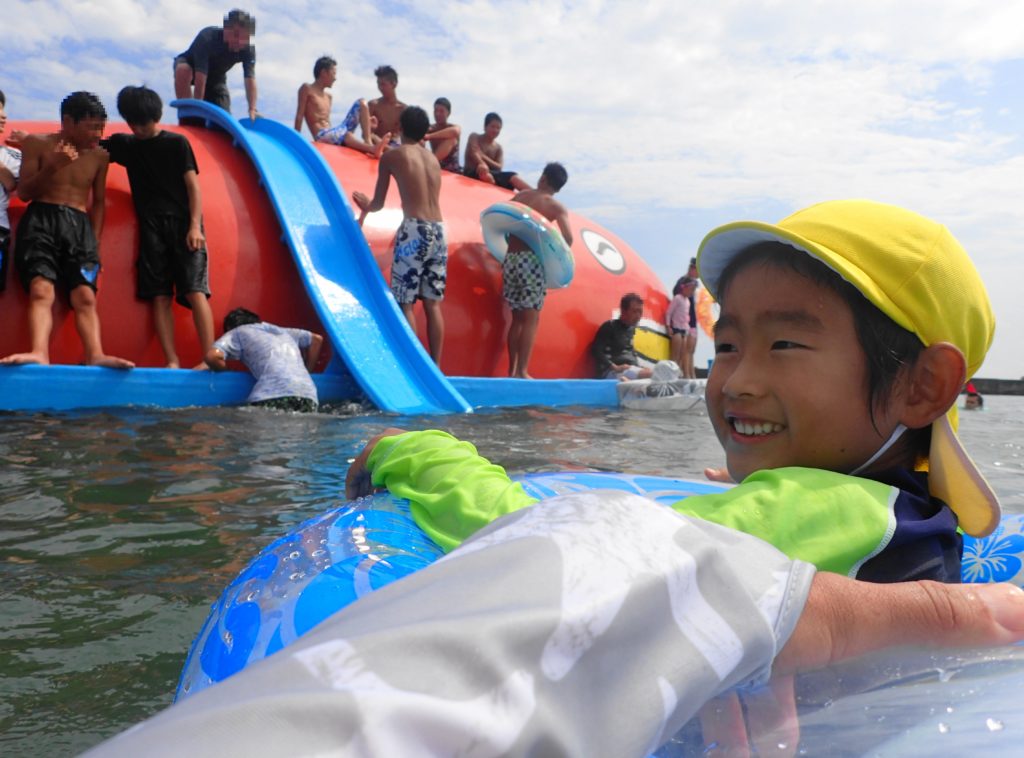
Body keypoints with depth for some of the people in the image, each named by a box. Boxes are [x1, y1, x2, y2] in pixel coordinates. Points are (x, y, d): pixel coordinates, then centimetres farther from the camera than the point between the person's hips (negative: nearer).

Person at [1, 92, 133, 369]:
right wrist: (52, 166, -10)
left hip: (80, 226, 2)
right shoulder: (37, 143, 9)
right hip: (41, 220, -2)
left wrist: (94, 239, 8)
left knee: (85, 295, -18)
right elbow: (23, 192, 5)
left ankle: (95, 356, -37)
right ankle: (39, 353, -44)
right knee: (41, 290, -24)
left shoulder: (99, 155, 18)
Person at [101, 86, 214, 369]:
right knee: (160, 296, -6)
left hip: (183, 224, -4)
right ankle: (172, 362, -9)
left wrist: (195, 225, -11)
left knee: (195, 292, -15)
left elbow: (193, 186, 0)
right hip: (151, 228, 4)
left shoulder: (177, 143, 6)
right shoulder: (124, 144, 17)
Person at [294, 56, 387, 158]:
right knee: (344, 133, -40)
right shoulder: (307, 89, 2)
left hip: (334, 133, 8)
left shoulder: (328, 96, 22)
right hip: (321, 136, -8)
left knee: (361, 103, 0)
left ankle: (368, 142, -20)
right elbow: (299, 116, -3)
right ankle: (372, 148, -65)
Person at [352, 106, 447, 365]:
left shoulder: (391, 156, 4)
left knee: (405, 303, -1)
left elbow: (378, 204, 9)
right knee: (432, 303, 9)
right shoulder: (433, 158, 18)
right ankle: (435, 367, 10)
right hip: (438, 230, 5)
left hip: (414, 229, -5)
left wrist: (366, 206, 35)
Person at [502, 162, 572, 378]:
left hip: (510, 258, 5)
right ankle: (522, 371, -6)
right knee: (531, 319, -1)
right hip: (531, 259, -5)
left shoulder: (521, 195, 15)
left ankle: (512, 370, 13)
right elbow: (568, 238, -12)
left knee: (517, 318, 12)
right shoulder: (557, 207, 2)